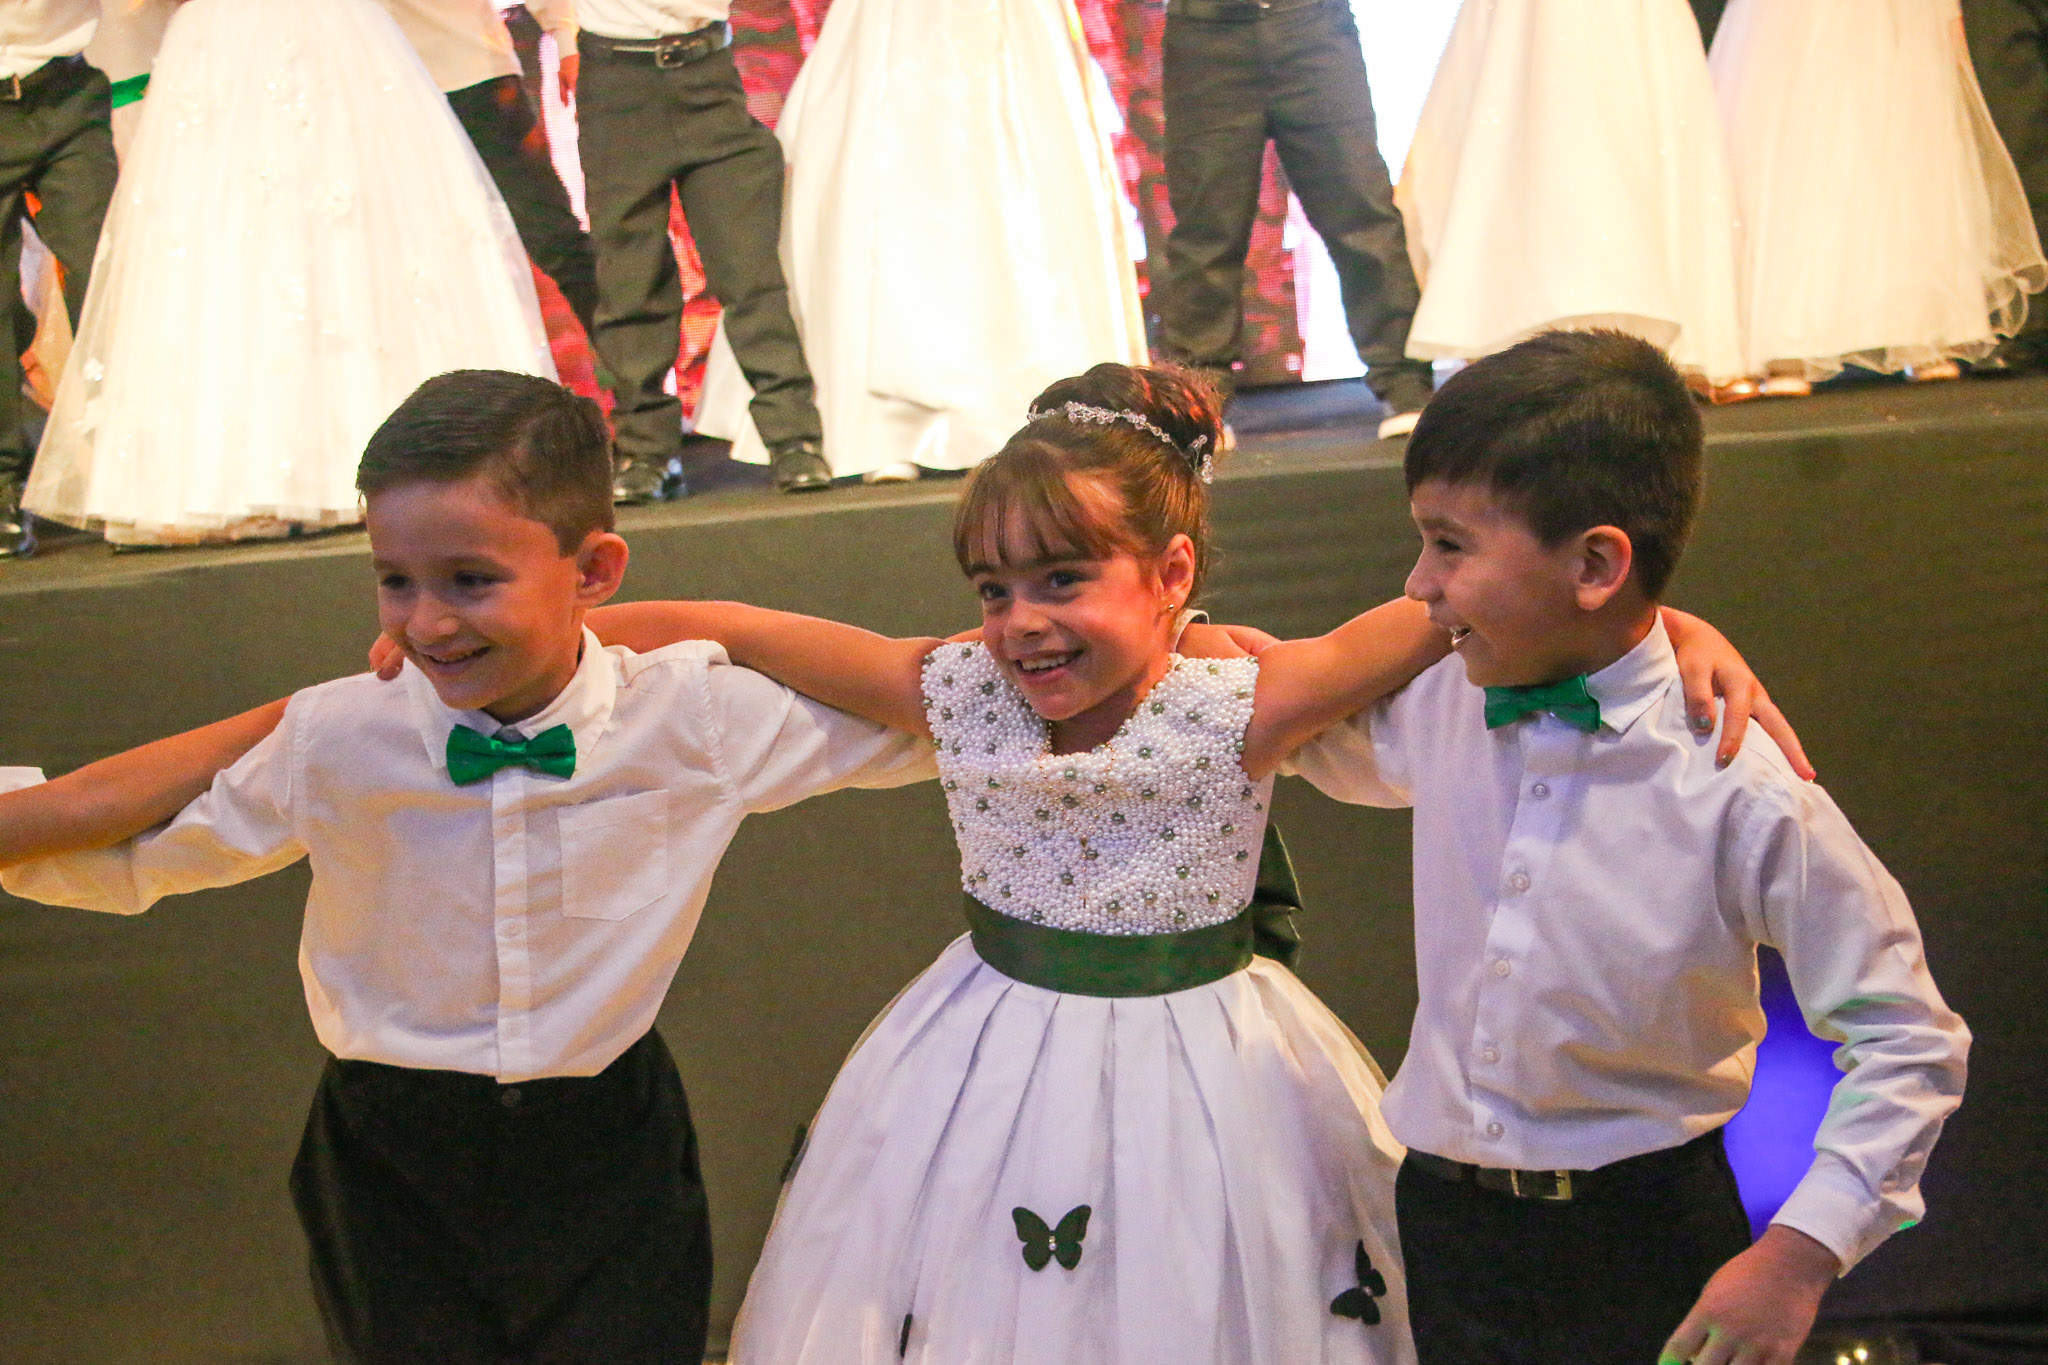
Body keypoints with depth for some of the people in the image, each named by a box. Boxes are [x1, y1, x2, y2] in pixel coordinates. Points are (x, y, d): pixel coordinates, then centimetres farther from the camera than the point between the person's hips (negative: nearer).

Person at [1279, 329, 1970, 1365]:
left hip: (1648, 1239, -4)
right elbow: (1328, 745, 22)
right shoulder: (1440, 707, -5)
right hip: (1446, 1214, 5)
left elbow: (1907, 1044, -14)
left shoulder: (1741, 793, -22)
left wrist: (1802, 1253, -21)